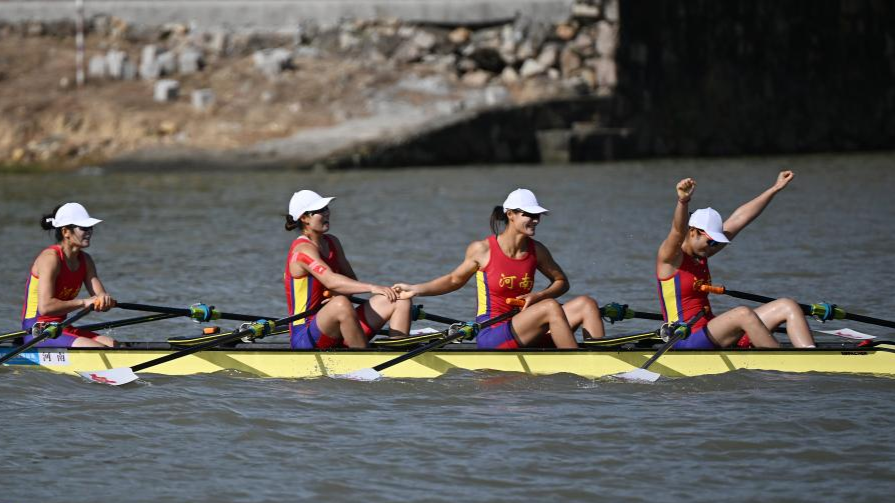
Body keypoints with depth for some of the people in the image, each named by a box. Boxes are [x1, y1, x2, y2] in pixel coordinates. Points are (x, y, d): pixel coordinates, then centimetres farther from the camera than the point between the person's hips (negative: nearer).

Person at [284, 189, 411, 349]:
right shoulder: (304, 249, -14)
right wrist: (372, 288, -41)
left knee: (401, 300, -4)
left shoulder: (332, 243, 14)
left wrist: (339, 295, -13)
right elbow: (330, 281, -30)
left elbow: (351, 281, 11)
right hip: (306, 338, -9)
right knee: (341, 305, -41)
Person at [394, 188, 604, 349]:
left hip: (519, 336, 6)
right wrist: (416, 290, 0)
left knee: (586, 304, -11)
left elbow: (561, 282, 20)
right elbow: (455, 280, 10)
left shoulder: (536, 251, 7)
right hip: (490, 336, -6)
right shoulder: (482, 250, -6)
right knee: (551, 307, -29)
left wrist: (539, 296, -1)